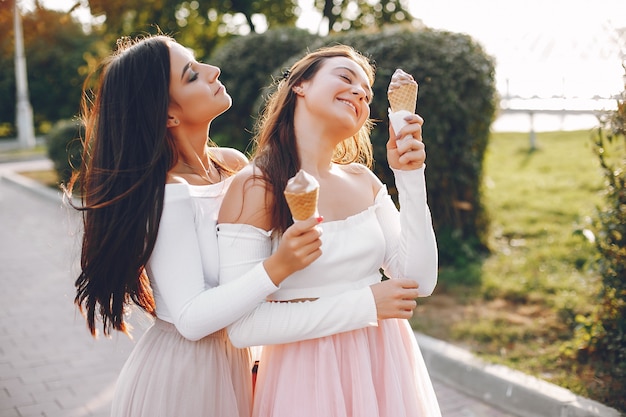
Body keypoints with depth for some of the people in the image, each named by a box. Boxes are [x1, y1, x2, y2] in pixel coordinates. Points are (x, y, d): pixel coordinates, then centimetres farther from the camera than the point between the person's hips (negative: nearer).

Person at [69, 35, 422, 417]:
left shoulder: (235, 164, -4)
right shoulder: (168, 195, -23)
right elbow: (191, 320, -24)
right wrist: (277, 268, -34)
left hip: (237, 360, 6)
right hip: (181, 374, -6)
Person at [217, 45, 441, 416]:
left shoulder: (363, 180, 3)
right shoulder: (255, 186, -14)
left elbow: (420, 281, -3)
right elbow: (243, 326, -19)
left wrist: (410, 176, -9)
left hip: (384, 370, 6)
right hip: (310, 377, -5)